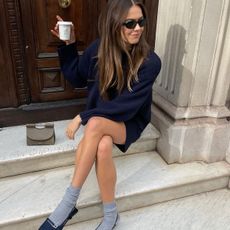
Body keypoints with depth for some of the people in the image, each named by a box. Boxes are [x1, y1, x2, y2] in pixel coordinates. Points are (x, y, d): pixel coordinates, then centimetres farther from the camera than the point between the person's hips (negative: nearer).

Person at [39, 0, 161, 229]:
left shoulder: (150, 62, -18)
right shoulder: (99, 49, -6)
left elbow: (127, 106, -23)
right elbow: (77, 78, 8)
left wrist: (83, 116, -24)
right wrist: (69, 44, -3)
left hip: (129, 122, -3)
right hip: (100, 117, 3)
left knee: (95, 124, -35)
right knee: (103, 147, -32)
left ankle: (69, 202, -22)